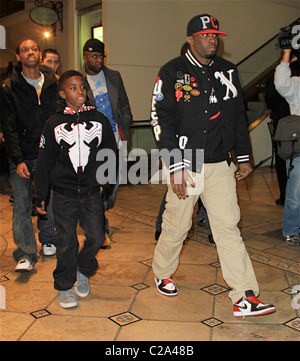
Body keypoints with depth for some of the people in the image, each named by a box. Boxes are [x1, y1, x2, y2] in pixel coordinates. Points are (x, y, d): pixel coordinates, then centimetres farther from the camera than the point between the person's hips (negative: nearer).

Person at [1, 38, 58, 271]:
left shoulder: (53, 84, 7)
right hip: (22, 157, -2)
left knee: (49, 202, 9)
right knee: (22, 205, -5)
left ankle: (48, 240, 30)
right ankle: (25, 254, 1)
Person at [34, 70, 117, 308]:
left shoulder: (99, 119, 4)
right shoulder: (54, 124, 0)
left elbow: (110, 154, 12)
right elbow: (44, 162, 3)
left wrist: (105, 182, 8)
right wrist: (40, 196, 2)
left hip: (92, 192, 2)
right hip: (64, 194, -1)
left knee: (97, 238, 3)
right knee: (67, 243, 4)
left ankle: (83, 270, 32)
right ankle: (64, 286, 23)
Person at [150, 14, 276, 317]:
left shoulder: (227, 71, 12)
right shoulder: (172, 72, -2)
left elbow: (238, 116, 17)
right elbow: (161, 120, -8)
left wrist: (243, 157, 13)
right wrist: (175, 168, -13)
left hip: (219, 165, 3)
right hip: (185, 165, -3)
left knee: (228, 226, 0)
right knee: (176, 225, 7)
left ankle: (244, 297, 2)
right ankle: (162, 273, 34)